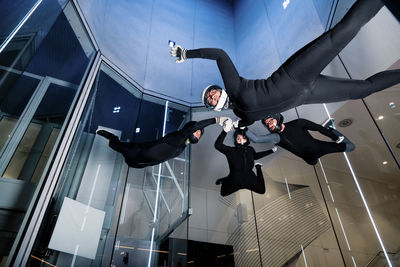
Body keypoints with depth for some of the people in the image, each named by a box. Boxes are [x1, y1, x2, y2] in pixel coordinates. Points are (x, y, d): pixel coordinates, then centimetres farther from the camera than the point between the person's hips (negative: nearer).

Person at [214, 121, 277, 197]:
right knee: (223, 193, 16)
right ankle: (224, 181, 44)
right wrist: (225, 131, -58)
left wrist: (271, 151, 15)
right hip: (235, 180, -2)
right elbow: (218, 145, -47)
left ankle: (258, 168, 39)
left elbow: (256, 156, 10)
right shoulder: (231, 151, -29)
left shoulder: (250, 149, -15)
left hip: (249, 179, 2)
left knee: (262, 190, 24)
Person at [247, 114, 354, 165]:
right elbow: (255, 138, -36)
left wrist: (335, 137, -5)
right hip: (310, 158, 2)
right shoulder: (276, 137, -22)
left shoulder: (297, 123, -22)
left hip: (319, 147, -1)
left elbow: (318, 128, -10)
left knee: (350, 146, 5)